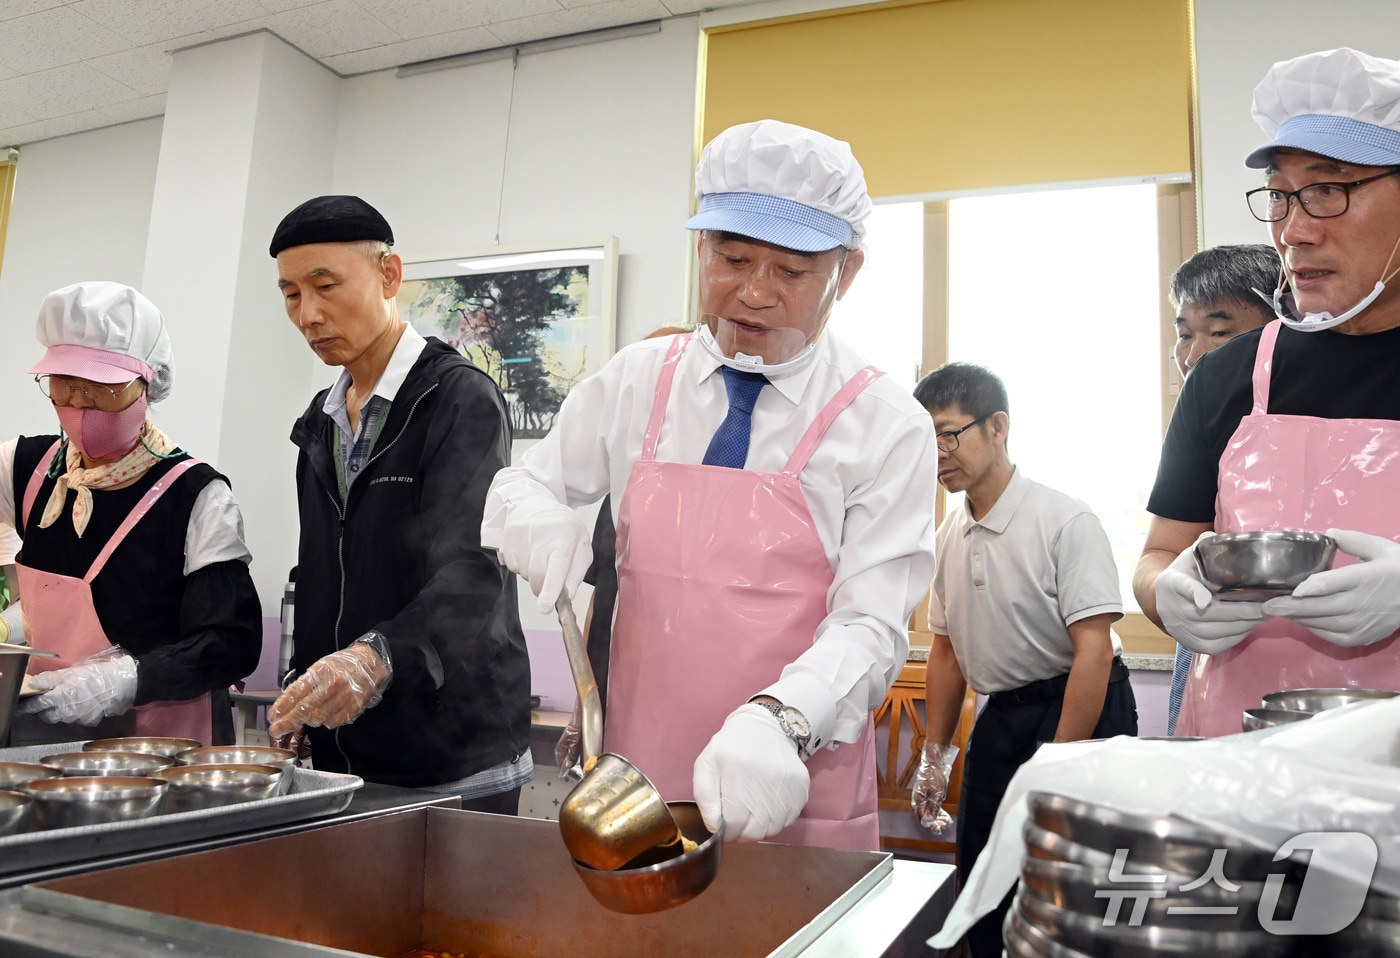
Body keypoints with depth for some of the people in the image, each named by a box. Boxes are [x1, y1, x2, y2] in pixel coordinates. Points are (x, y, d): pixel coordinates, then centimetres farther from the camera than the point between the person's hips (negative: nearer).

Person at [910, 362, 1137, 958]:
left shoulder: (1065, 522, -17)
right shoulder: (949, 537, 4)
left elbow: (1093, 652, -20)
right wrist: (935, 757, 12)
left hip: (1081, 709, -6)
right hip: (999, 717, 6)